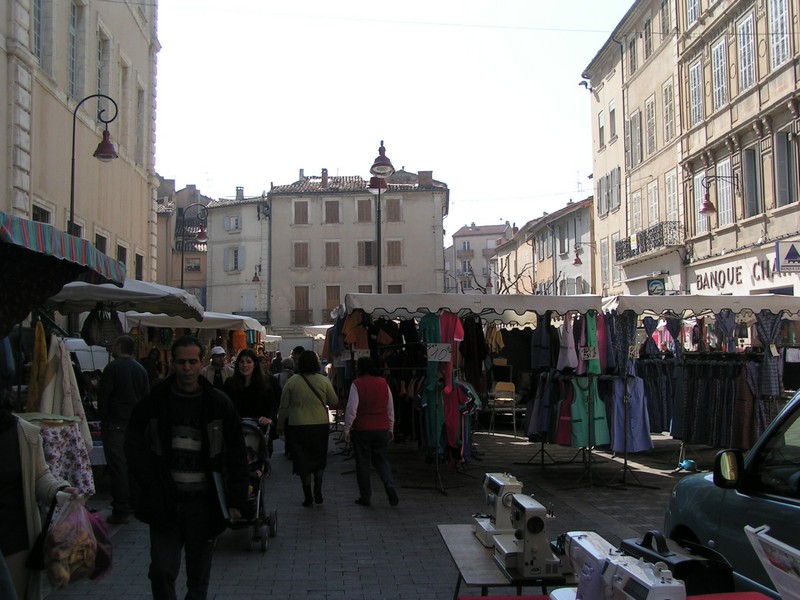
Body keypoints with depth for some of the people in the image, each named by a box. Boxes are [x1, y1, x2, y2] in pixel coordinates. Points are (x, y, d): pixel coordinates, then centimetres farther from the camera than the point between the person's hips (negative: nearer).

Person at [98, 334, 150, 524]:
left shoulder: (113, 367, -8)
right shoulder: (141, 369, 11)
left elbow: (103, 396, -10)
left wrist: (103, 419, 0)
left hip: (115, 423, -6)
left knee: (118, 466, -5)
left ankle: (121, 510, -5)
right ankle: (133, 504, 22)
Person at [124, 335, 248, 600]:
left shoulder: (219, 404, -1)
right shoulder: (155, 402, 0)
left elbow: (237, 456, 1)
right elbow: (134, 446, 6)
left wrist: (236, 500, -2)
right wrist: (150, 485, -5)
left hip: (203, 502, 0)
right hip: (164, 502, 0)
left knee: (199, 578, 12)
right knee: (162, 571, 0)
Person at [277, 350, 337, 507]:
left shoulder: (292, 381, -4)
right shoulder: (323, 380, -4)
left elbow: (284, 407, 1)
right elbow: (334, 402, 4)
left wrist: (280, 427, 12)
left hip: (298, 426, -1)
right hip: (320, 425, 1)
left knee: (302, 460, 9)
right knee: (319, 459, 17)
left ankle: (308, 496, 11)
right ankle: (318, 491, 5)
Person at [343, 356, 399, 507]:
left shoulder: (357, 384, -9)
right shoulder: (383, 383, 4)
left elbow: (351, 409, -13)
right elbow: (390, 408, 9)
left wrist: (347, 429, -5)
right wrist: (391, 428, 18)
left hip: (362, 429, -4)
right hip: (382, 429, 4)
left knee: (362, 462, 7)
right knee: (380, 459, 17)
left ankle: (365, 497, 12)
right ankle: (390, 486, -5)